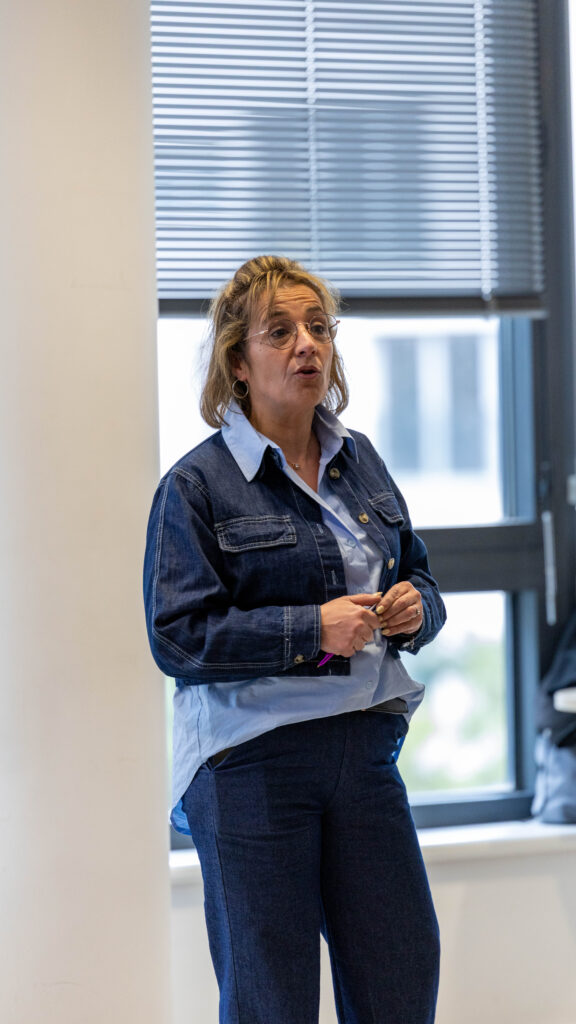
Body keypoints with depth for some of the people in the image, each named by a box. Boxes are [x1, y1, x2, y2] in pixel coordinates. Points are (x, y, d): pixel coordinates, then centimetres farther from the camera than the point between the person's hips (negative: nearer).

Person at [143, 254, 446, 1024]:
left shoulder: (361, 461, 12)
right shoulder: (197, 484, -6)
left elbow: (416, 574, 22)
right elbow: (177, 635, -12)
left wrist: (415, 606, -3)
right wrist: (313, 630, -20)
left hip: (364, 750, 5)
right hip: (249, 761, -5)